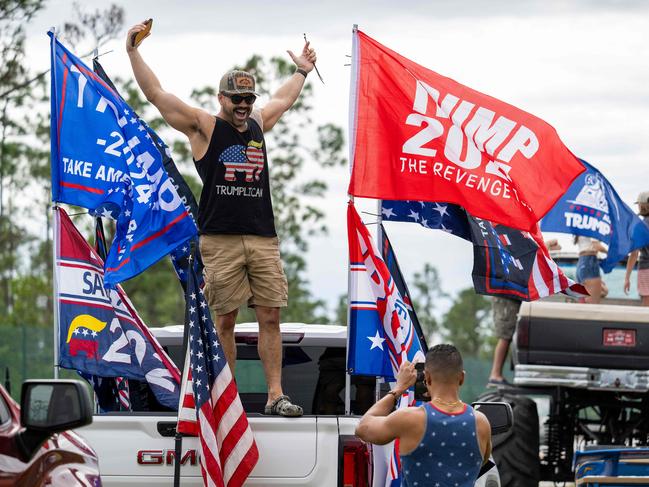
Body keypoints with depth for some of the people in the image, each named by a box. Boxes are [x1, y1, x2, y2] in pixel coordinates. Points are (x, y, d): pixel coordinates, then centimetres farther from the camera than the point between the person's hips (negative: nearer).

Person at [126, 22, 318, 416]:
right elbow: (157, 94, -1)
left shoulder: (258, 124, 17)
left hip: (263, 239, 4)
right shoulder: (204, 127, 3)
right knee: (225, 320, 0)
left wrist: (302, 71, 49)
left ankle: (276, 395, 0)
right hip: (221, 239, -4)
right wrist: (133, 51, -5)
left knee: (270, 317, -1)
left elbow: (284, 99, 40)